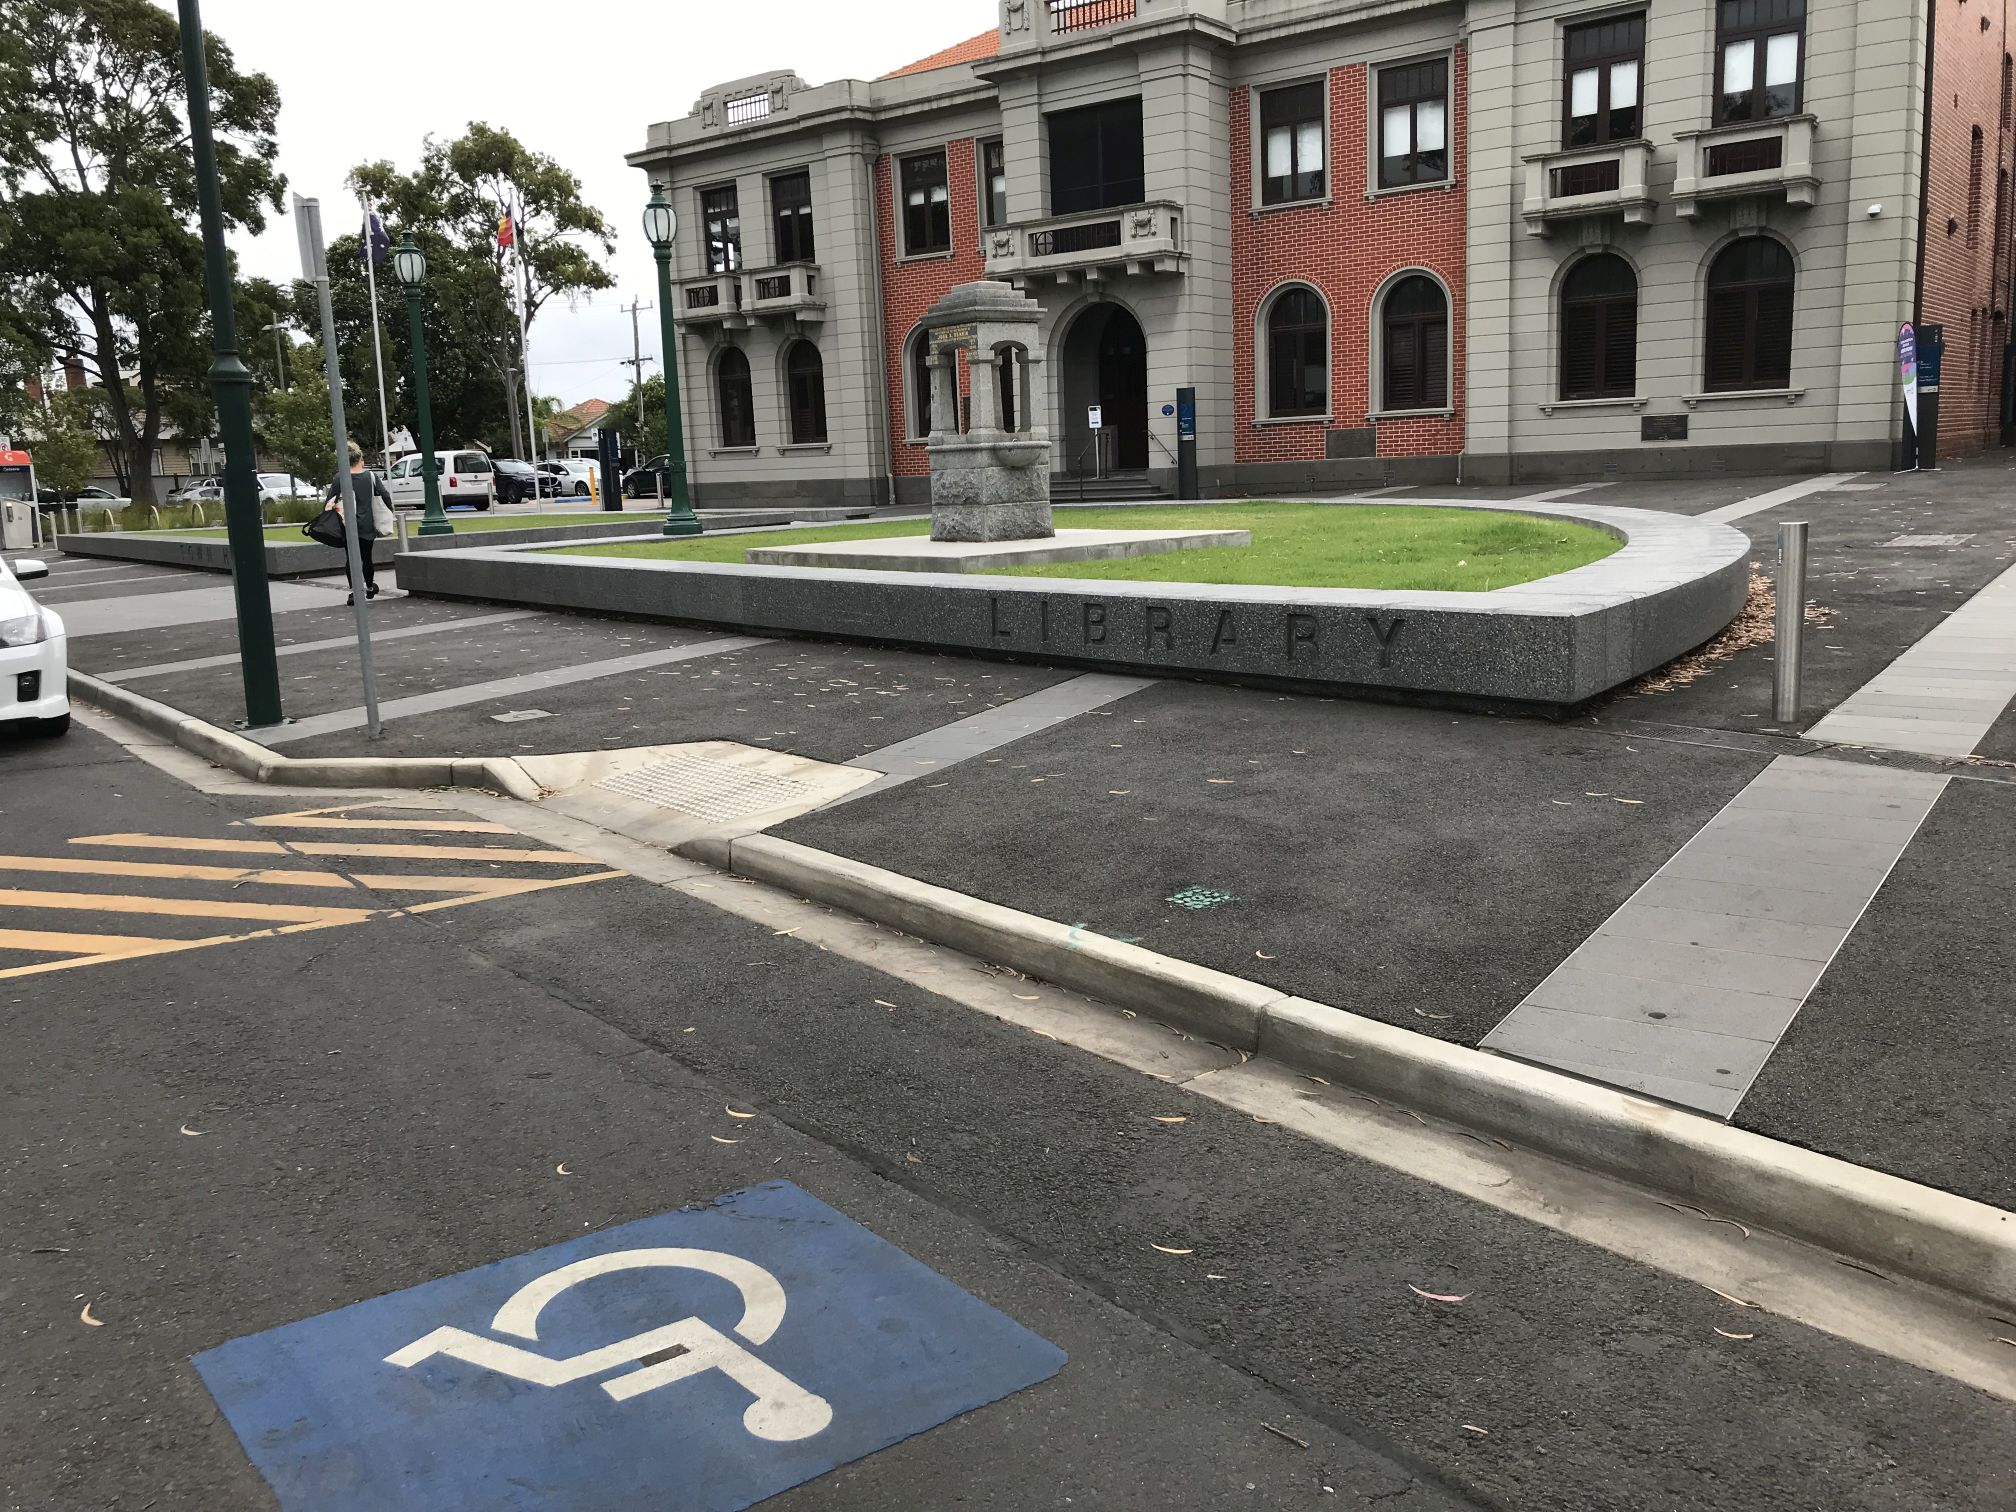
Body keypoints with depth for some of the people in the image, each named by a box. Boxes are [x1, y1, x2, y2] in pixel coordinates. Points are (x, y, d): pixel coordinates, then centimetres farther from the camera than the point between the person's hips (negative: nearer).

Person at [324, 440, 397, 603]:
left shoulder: (340, 480, -5)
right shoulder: (371, 476, -1)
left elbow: (329, 503, -7)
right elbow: (386, 497, -2)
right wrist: (392, 516, 7)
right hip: (368, 525, 2)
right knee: (367, 556, 17)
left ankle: (355, 592, -9)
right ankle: (370, 587, 33)